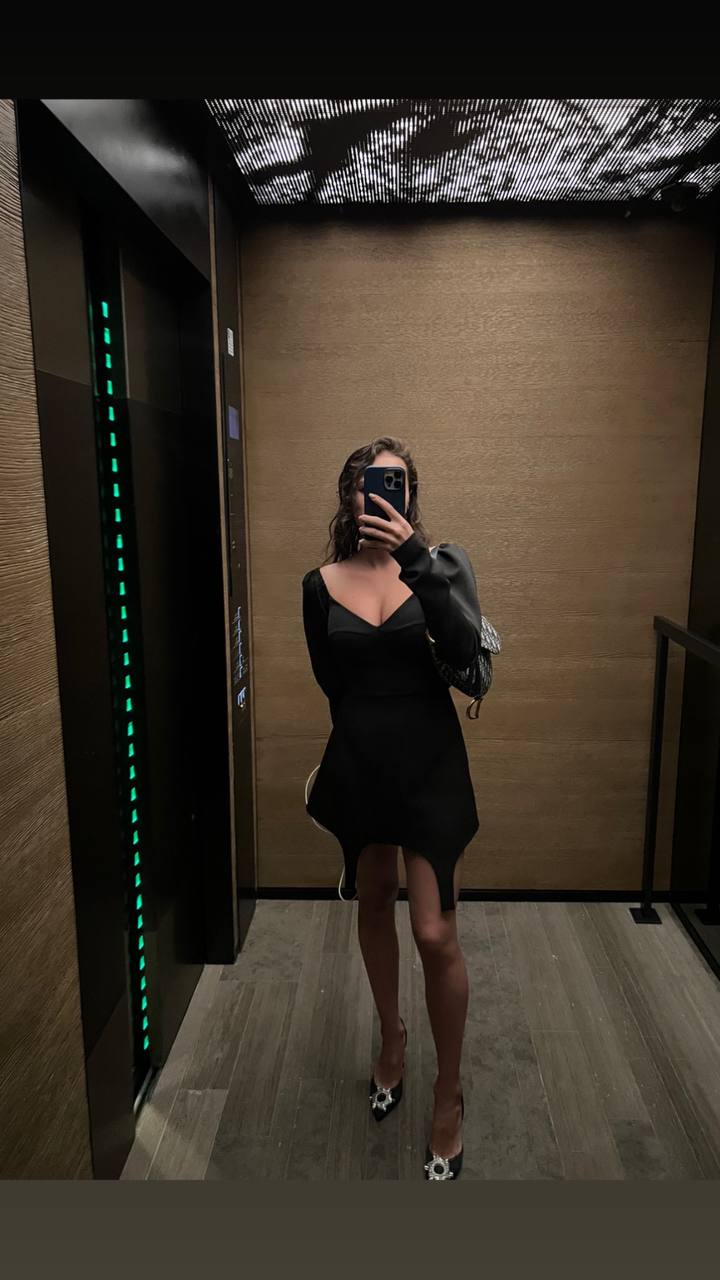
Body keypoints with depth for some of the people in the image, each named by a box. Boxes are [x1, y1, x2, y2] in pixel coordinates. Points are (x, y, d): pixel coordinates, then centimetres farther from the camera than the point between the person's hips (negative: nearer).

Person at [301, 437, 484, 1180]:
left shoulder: (443, 562, -5)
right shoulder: (322, 584, -1)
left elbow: (466, 650, -23)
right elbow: (331, 682, 9)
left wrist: (415, 560, -32)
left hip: (430, 765, -2)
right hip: (359, 763, 3)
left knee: (435, 935, 0)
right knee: (373, 902, 20)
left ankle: (449, 1095, 25)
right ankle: (391, 1035, 47)